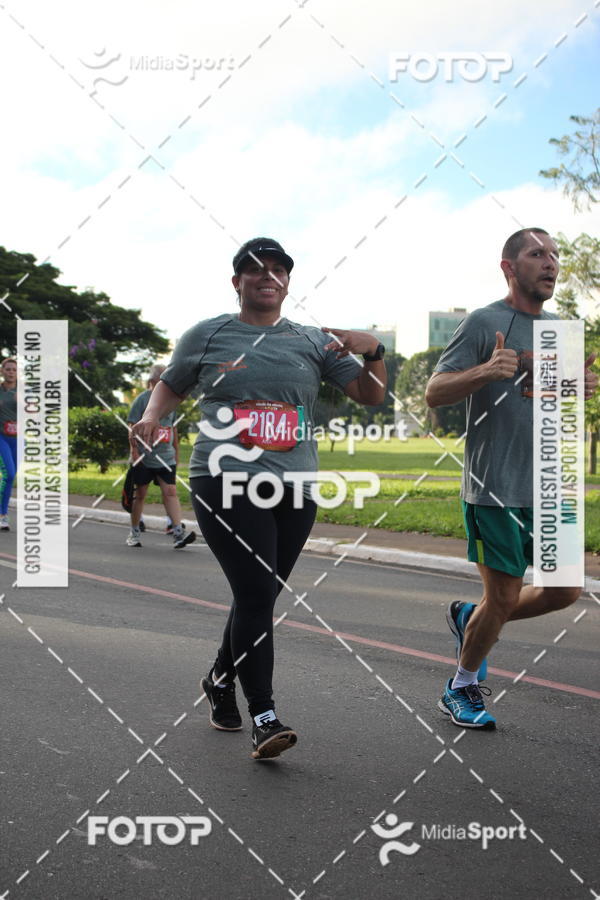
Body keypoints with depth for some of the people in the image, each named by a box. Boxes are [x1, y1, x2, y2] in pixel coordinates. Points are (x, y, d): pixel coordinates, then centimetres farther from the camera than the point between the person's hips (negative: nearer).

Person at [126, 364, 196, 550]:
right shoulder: (142, 400, -3)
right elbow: (133, 428, -6)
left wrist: (176, 451, 17)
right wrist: (135, 450, -12)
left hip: (166, 457, 3)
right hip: (144, 458, -3)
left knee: (170, 492, -8)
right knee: (140, 494, 7)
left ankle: (179, 532, -15)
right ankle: (134, 533, 20)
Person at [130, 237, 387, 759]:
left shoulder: (312, 341, 12)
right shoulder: (207, 336, 8)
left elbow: (371, 396, 9)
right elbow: (171, 386, 19)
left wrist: (373, 352, -9)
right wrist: (152, 416, -1)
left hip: (294, 487, 3)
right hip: (226, 482, -3)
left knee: (260, 598, 10)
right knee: (256, 594, -14)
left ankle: (221, 679, 36)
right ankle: (264, 717, -8)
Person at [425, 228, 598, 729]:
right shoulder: (485, 323, -7)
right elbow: (434, 393, -11)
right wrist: (485, 371, -29)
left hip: (548, 489, 7)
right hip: (495, 490, -7)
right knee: (504, 597, -1)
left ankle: (470, 619, 30)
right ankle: (461, 689, 22)